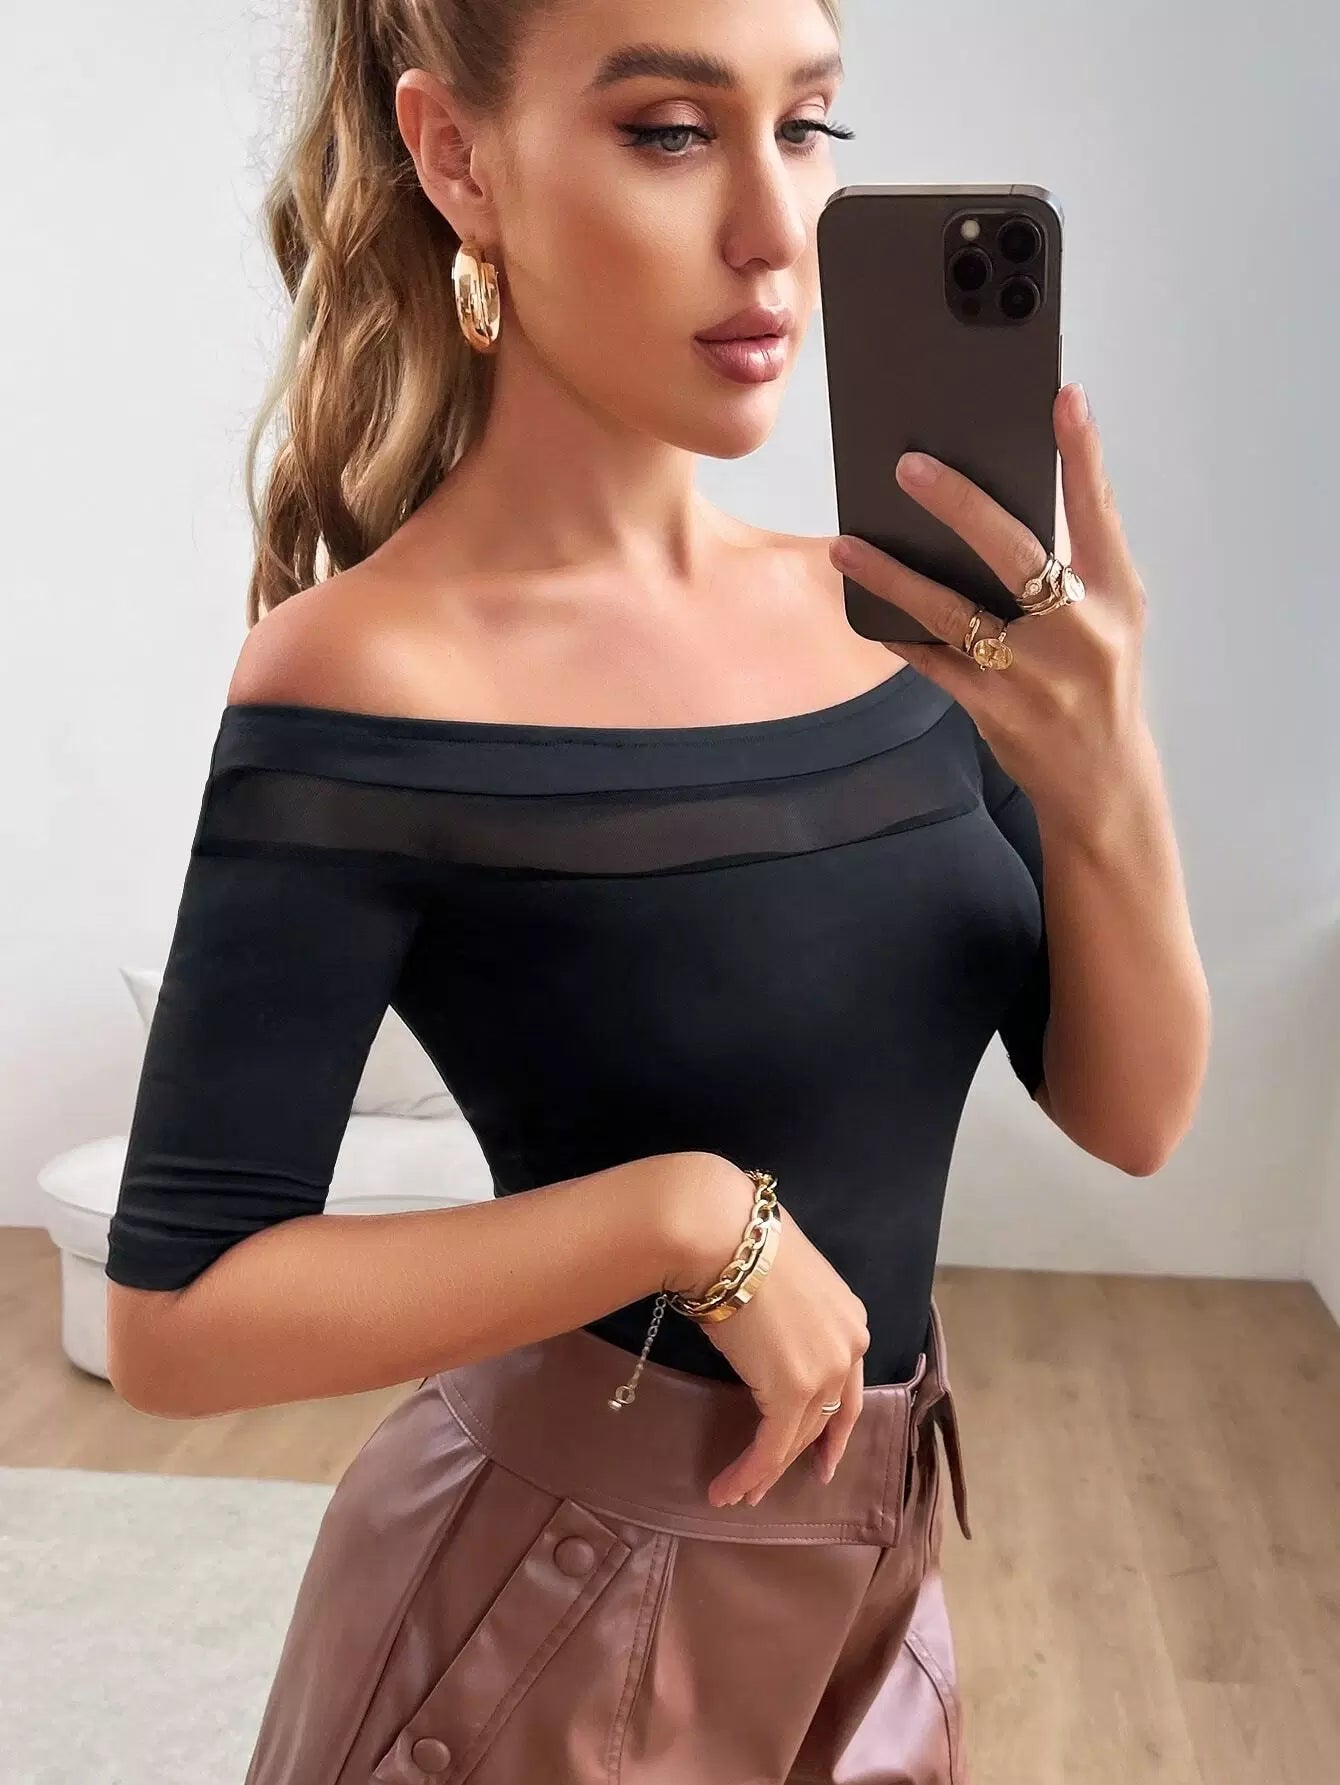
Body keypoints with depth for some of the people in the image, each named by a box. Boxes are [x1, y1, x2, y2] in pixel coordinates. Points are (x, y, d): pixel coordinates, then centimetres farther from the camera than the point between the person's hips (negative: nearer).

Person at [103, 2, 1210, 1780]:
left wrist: (1104, 785, -23)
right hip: (559, 1604, -5)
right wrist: (687, 1212, -24)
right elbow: (173, 1321, -20)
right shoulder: (367, 680, -22)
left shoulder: (883, 612, -6)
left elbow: (1131, 1114, -6)